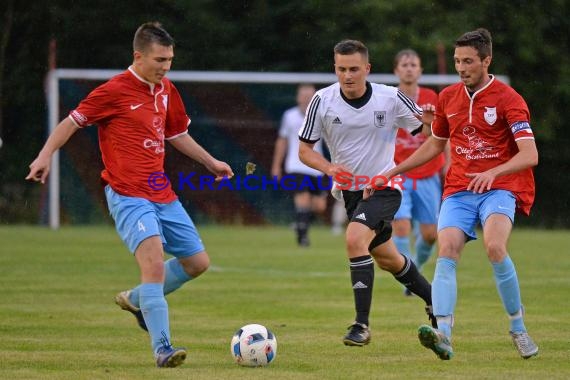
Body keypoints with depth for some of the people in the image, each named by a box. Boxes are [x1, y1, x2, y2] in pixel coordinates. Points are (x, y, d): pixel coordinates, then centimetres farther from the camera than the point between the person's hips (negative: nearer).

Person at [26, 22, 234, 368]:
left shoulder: (167, 90, 11)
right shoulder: (115, 91, -10)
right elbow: (73, 121, -6)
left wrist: (211, 162, 32)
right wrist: (46, 154, -18)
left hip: (163, 195, 8)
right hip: (128, 196, -8)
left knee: (197, 262, 10)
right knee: (154, 261, -24)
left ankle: (136, 299, 30)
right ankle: (163, 349, -27)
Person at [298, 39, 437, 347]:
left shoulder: (391, 98, -13)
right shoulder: (323, 101, -8)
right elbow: (305, 149, -2)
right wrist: (330, 168, -22)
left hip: (384, 187, -4)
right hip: (349, 190, 4)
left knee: (355, 239, -28)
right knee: (386, 258, 18)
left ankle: (362, 324, -23)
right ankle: (433, 300, 45)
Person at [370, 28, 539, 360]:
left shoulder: (508, 99, -6)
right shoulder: (448, 97, 12)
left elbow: (530, 155, -14)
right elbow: (435, 144, 28)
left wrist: (493, 173, -30)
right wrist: (393, 171, 23)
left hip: (500, 187, -5)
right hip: (458, 190, 5)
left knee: (494, 247, -30)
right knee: (447, 253, -20)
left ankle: (518, 328, -12)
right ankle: (443, 335, -34)